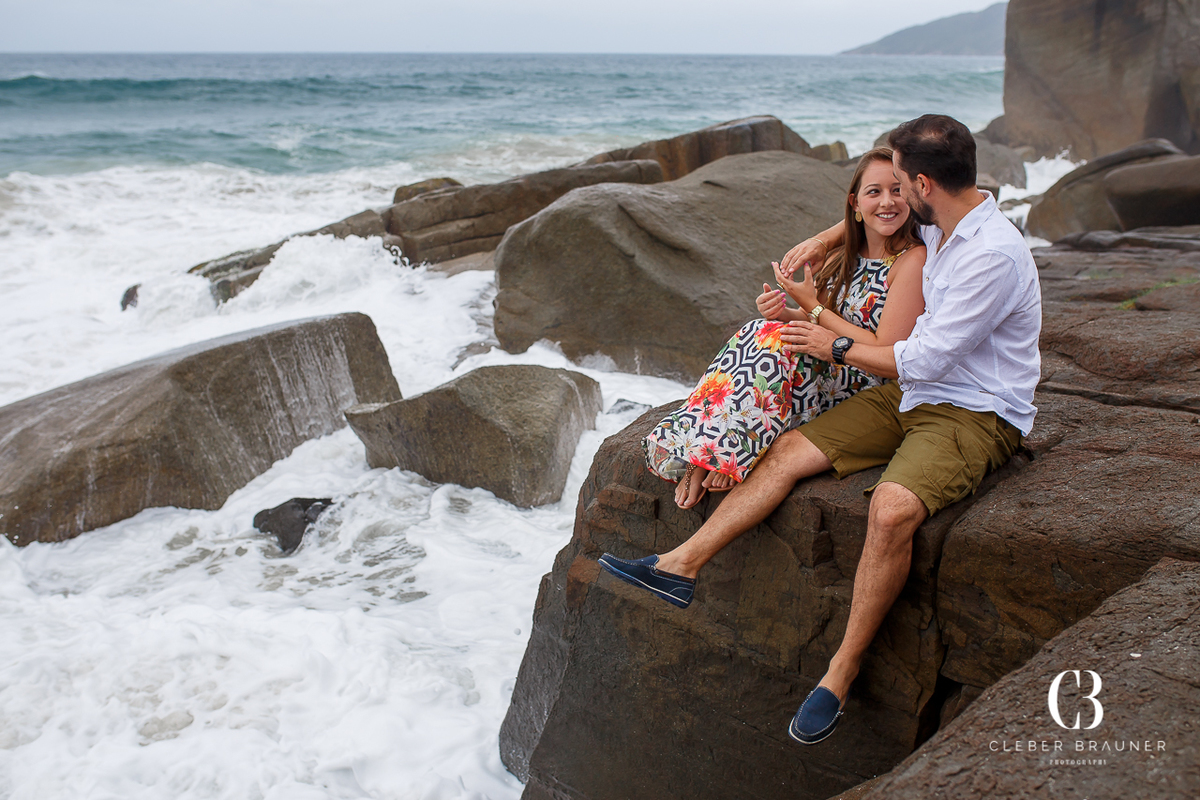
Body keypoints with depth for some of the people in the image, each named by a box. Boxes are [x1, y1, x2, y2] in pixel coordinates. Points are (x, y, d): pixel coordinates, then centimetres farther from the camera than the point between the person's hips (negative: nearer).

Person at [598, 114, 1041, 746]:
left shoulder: (993, 254, -23)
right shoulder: (940, 220, 4)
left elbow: (923, 360, -21)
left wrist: (836, 347, -9)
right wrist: (820, 242, 16)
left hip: (976, 416, -9)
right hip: (910, 394, 9)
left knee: (891, 509, -35)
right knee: (788, 450, -5)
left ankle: (840, 676, -19)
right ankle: (681, 565, -1)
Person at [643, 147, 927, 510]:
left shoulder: (913, 259, -11)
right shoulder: (844, 258, 10)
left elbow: (888, 354, -17)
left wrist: (813, 306, -12)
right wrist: (785, 312, -12)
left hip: (866, 389, -6)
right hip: (827, 366, 6)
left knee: (773, 342, -28)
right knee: (762, 330, -21)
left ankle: (721, 457, -24)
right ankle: (705, 457, -28)